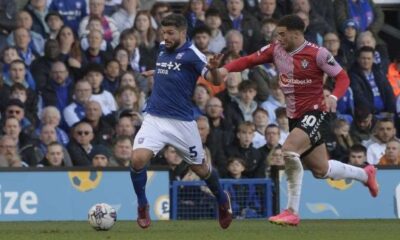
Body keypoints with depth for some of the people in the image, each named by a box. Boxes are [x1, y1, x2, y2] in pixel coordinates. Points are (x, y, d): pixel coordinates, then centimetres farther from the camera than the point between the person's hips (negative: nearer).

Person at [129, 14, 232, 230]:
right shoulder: (162, 50, 8)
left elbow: (214, 80, -20)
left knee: (200, 168, 10)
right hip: (155, 118, 4)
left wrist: (215, 68, -38)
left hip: (181, 121, -4)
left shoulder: (192, 54, -10)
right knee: (138, 159, -18)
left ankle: (222, 201, 39)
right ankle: (142, 206, 4)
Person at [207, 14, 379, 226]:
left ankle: (292, 212, -21)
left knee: (288, 150, -29)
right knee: (321, 170, 14)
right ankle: (365, 174, 44)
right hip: (294, 116, 7)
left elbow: (342, 77, -8)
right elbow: (249, 60, 0)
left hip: (314, 113, -7)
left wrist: (333, 97, -26)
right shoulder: (276, 50, 2)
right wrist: (222, 70, -16)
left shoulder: (317, 54, -13)